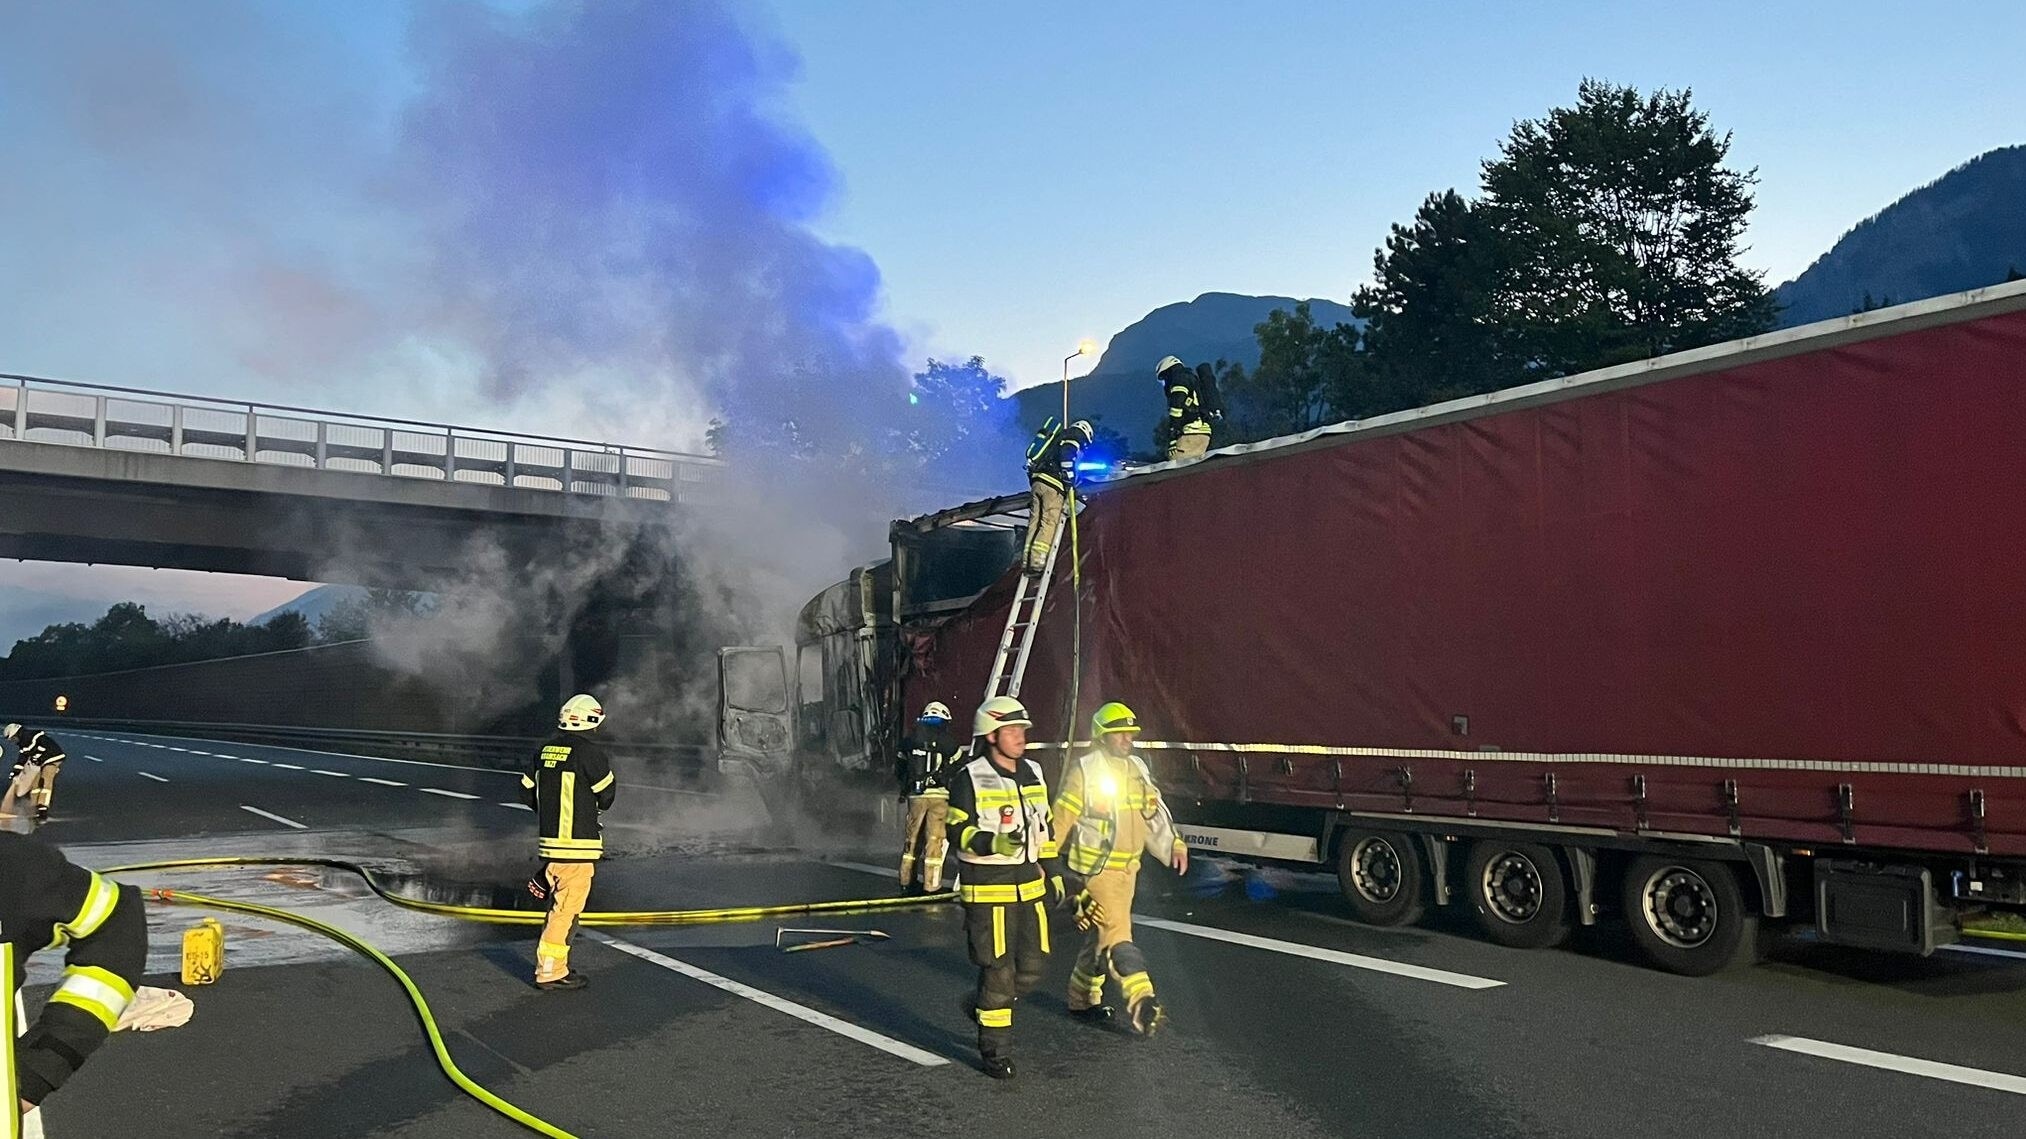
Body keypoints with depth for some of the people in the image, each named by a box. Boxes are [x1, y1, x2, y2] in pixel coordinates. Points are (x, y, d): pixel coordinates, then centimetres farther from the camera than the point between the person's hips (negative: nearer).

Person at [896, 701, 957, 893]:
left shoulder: (910, 741, 7)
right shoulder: (945, 742, -5)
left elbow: (900, 768, 14)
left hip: (915, 796, 4)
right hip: (938, 796, -4)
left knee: (912, 837, 15)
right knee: (935, 840, 0)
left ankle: (906, 880, 20)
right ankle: (931, 885, 0)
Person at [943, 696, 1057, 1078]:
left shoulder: (1033, 773, 11)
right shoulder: (969, 778, -9)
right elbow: (959, 832, -12)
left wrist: (1052, 871, 18)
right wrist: (995, 843, -28)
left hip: (1029, 886, 7)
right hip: (988, 890, -6)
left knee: (1033, 966, 7)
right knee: (998, 971, -2)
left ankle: (986, 1005, 34)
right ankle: (995, 1051, 12)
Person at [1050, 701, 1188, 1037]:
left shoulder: (1138, 769, 11)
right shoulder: (1084, 771, -11)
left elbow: (1154, 811, 13)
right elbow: (1061, 818, -11)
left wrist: (1174, 845, 2)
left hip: (1127, 867, 8)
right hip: (1096, 867, -8)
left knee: (1102, 934, 15)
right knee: (1115, 933, -14)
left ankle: (1083, 999, 26)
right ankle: (1140, 1001, -21)